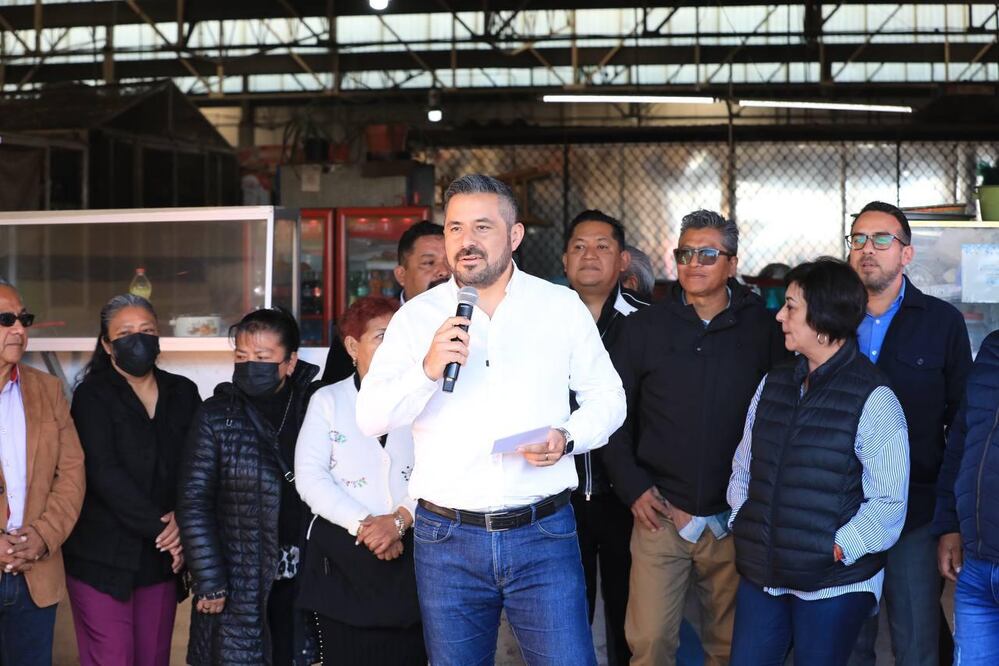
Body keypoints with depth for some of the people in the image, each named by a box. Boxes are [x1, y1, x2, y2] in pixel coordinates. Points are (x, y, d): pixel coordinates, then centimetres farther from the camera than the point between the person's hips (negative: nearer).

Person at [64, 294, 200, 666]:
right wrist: (160, 527, -15)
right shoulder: (92, 395, -1)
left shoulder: (182, 393, 11)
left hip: (162, 558, 4)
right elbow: (104, 472, -12)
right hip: (104, 558, -4)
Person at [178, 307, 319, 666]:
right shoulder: (217, 416, -3)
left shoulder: (311, 408, 6)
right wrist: (209, 582, -8)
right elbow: (194, 502, -5)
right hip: (237, 586, -3)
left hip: (298, 581, 3)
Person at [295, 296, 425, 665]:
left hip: (410, 551, 0)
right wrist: (362, 524, -12)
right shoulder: (328, 400, 10)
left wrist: (400, 519, -15)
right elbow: (309, 476, -2)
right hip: (342, 553, 0)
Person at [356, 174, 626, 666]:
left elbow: (607, 397, 10)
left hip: (543, 534, -1)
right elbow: (370, 419, -4)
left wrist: (567, 437, -10)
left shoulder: (563, 307, 4)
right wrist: (428, 369, -21)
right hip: (447, 538, 1)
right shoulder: (416, 316, 2)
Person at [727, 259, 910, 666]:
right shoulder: (774, 384, 9)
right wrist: (742, 523, 3)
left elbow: (889, 501, -13)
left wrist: (837, 550, -16)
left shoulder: (872, 398, -11)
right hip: (761, 575, 6)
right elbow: (743, 467, 16)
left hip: (833, 586, -6)